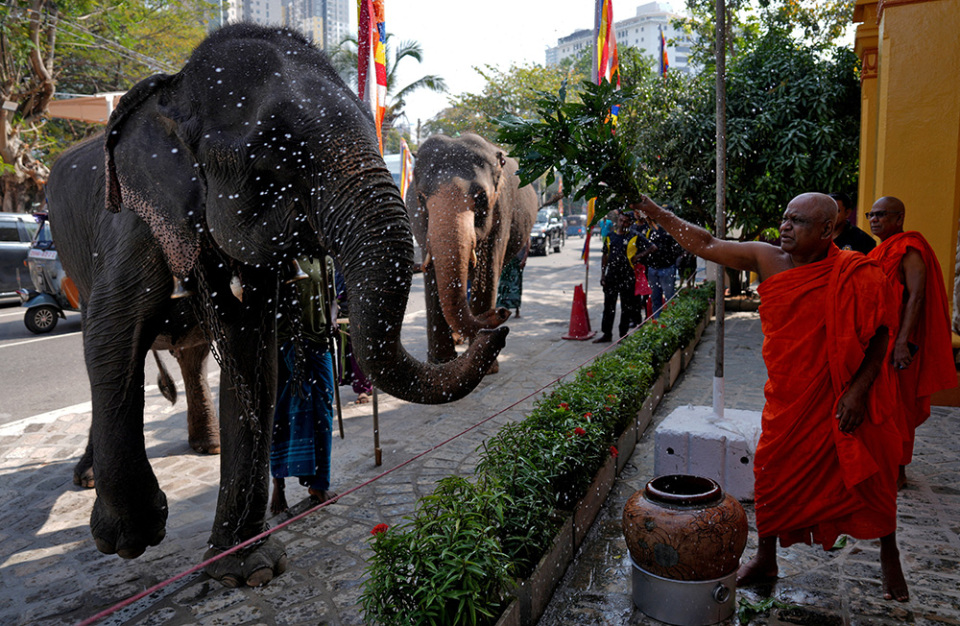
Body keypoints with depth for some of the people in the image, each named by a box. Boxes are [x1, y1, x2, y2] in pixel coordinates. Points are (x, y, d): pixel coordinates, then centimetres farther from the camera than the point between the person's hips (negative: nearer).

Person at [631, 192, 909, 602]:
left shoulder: (856, 276, -14)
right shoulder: (766, 259, -5)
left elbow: (879, 335, -8)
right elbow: (707, 245, -2)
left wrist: (858, 389, -17)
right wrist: (654, 211, -3)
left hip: (845, 399, -3)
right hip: (788, 396, 3)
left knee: (870, 478, 11)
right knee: (773, 473, 10)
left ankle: (889, 557, 40)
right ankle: (765, 560, 30)